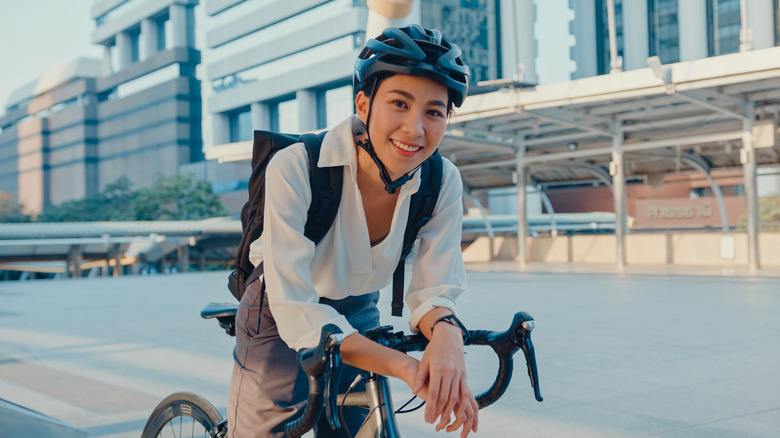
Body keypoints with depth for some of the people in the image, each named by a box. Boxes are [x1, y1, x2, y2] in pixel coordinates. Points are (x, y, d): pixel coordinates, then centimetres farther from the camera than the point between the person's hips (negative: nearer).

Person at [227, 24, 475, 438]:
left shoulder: (442, 183, -20)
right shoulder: (295, 168, -32)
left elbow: (433, 292, -15)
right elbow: (296, 311, -36)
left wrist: (446, 333, -41)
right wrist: (406, 366, -48)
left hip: (358, 319, 4)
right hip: (282, 322, -4)